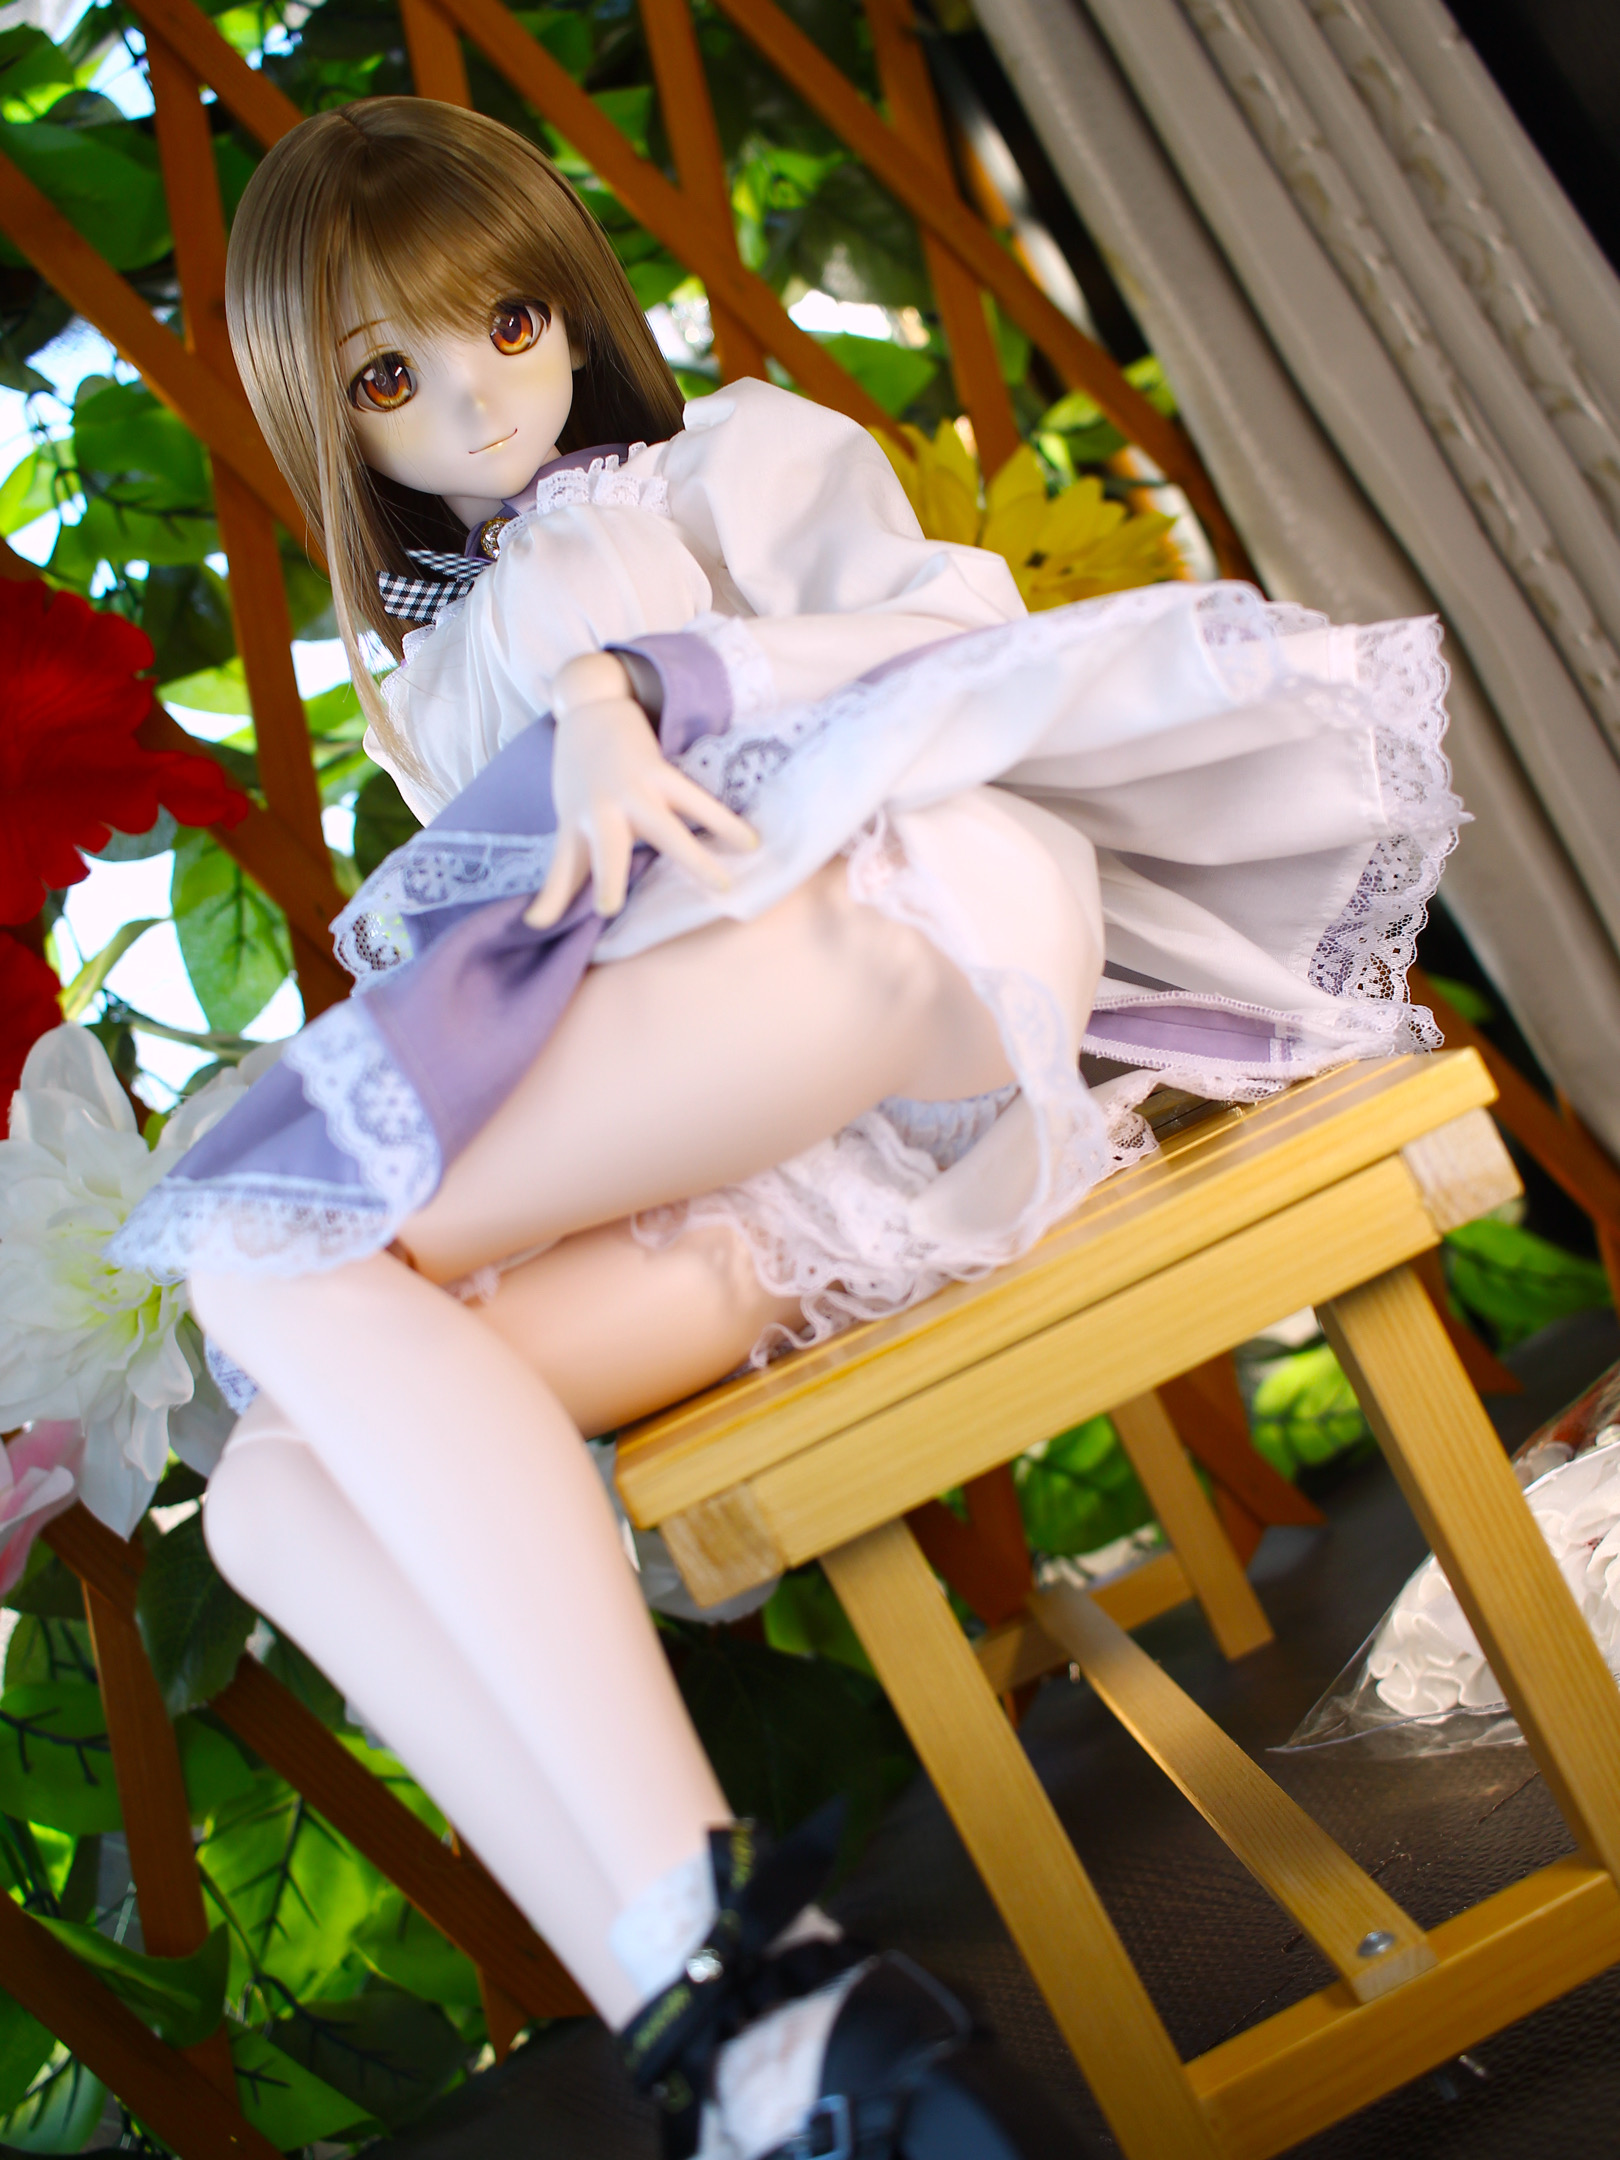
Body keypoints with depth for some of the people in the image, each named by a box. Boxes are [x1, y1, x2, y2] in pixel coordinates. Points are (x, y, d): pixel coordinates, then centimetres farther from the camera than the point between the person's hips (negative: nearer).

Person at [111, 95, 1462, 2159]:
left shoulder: (741, 456, 25)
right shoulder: (426, 681, 37)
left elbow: (947, 631, 7)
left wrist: (640, 681, -8)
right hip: (669, 1146, 5)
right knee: (276, 1490, -22)